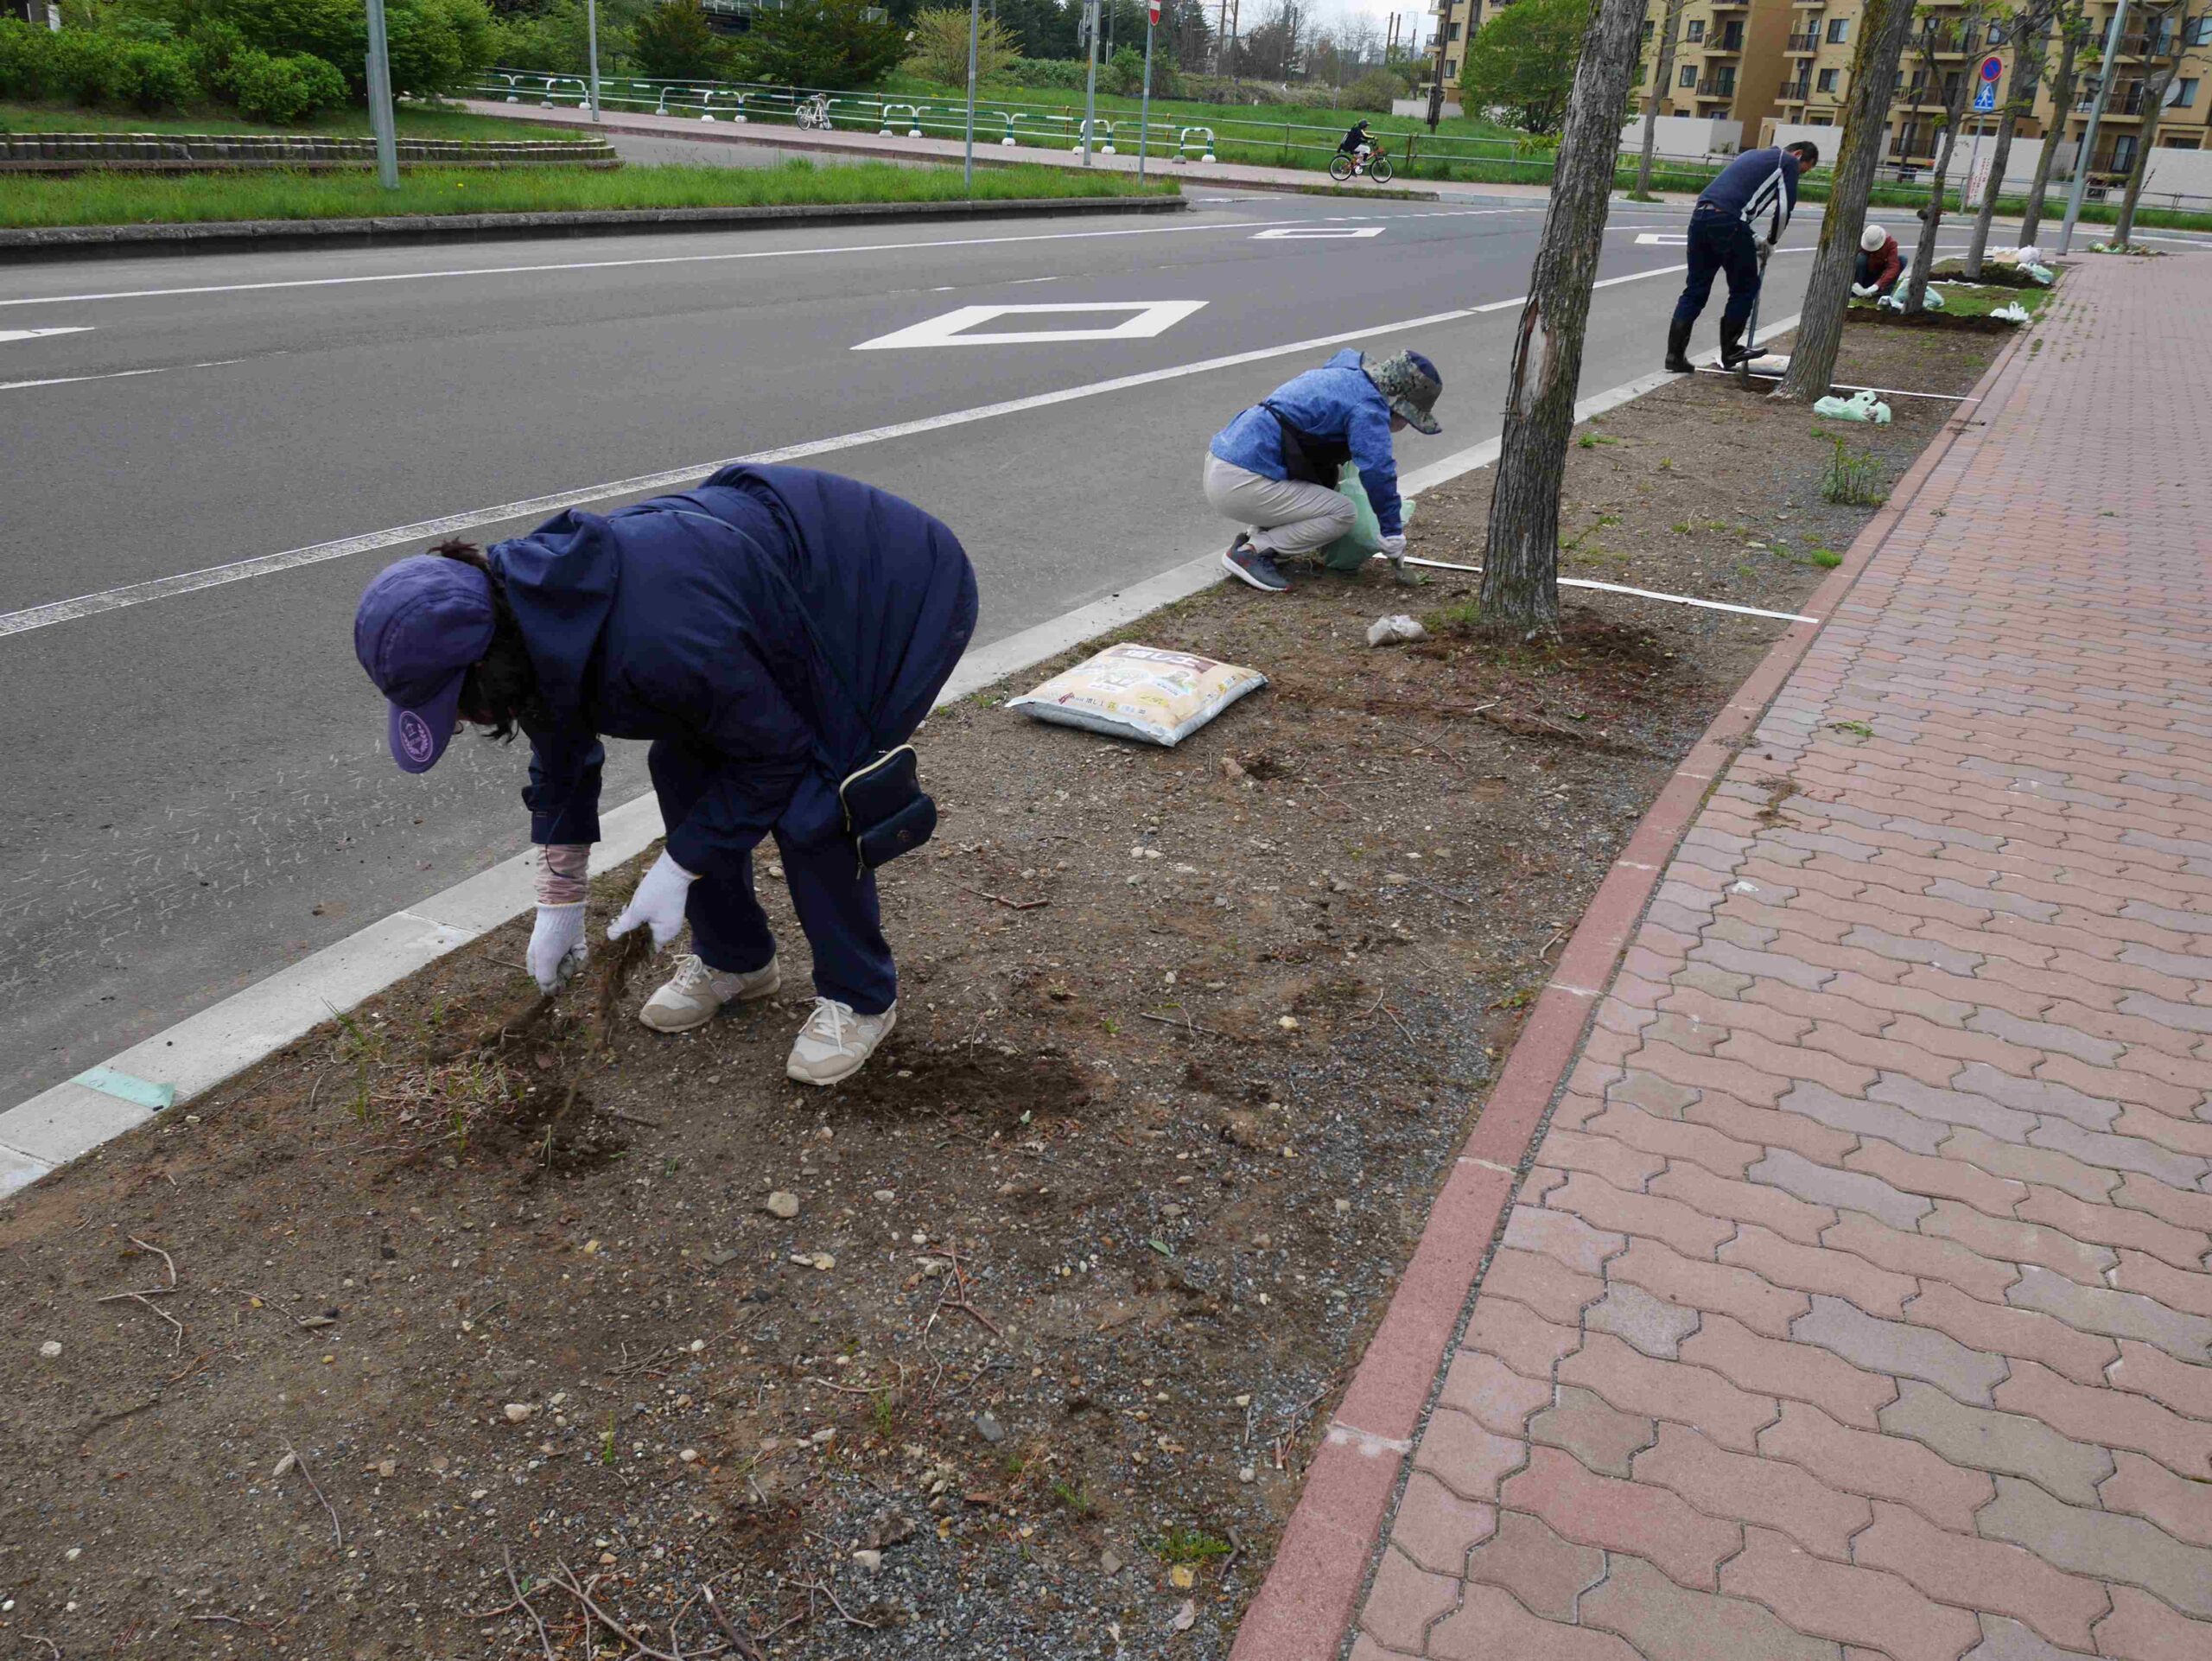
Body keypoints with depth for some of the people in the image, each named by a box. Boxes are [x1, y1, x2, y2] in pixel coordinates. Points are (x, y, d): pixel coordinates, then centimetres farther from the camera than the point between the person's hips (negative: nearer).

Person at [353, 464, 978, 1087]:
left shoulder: (653, 642, -39)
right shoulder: (533, 602, -11)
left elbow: (775, 752, -23)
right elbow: (562, 755, 7)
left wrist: (677, 870, -16)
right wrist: (558, 902, 15)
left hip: (905, 593, -8)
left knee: (807, 805, -18)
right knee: (682, 763, 3)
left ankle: (861, 998, 5)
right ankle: (733, 958, 22)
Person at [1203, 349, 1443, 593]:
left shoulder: (1342, 373, 19)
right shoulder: (1367, 406, -11)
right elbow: (1377, 472, -19)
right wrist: (1394, 535, -8)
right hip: (1241, 484, -10)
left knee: (1332, 473, 22)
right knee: (1342, 513, -7)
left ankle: (1256, 536, 14)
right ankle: (1250, 552, -8)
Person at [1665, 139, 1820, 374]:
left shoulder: (1755, 155, 34)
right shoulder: (1788, 161, 10)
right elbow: (1785, 208, 4)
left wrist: (1754, 239, 31)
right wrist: (1770, 242, 20)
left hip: (1700, 216, 7)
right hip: (1728, 222, -7)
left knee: (1695, 290, 9)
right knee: (1745, 288, 8)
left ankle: (1675, 354, 3)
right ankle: (1729, 351, 10)